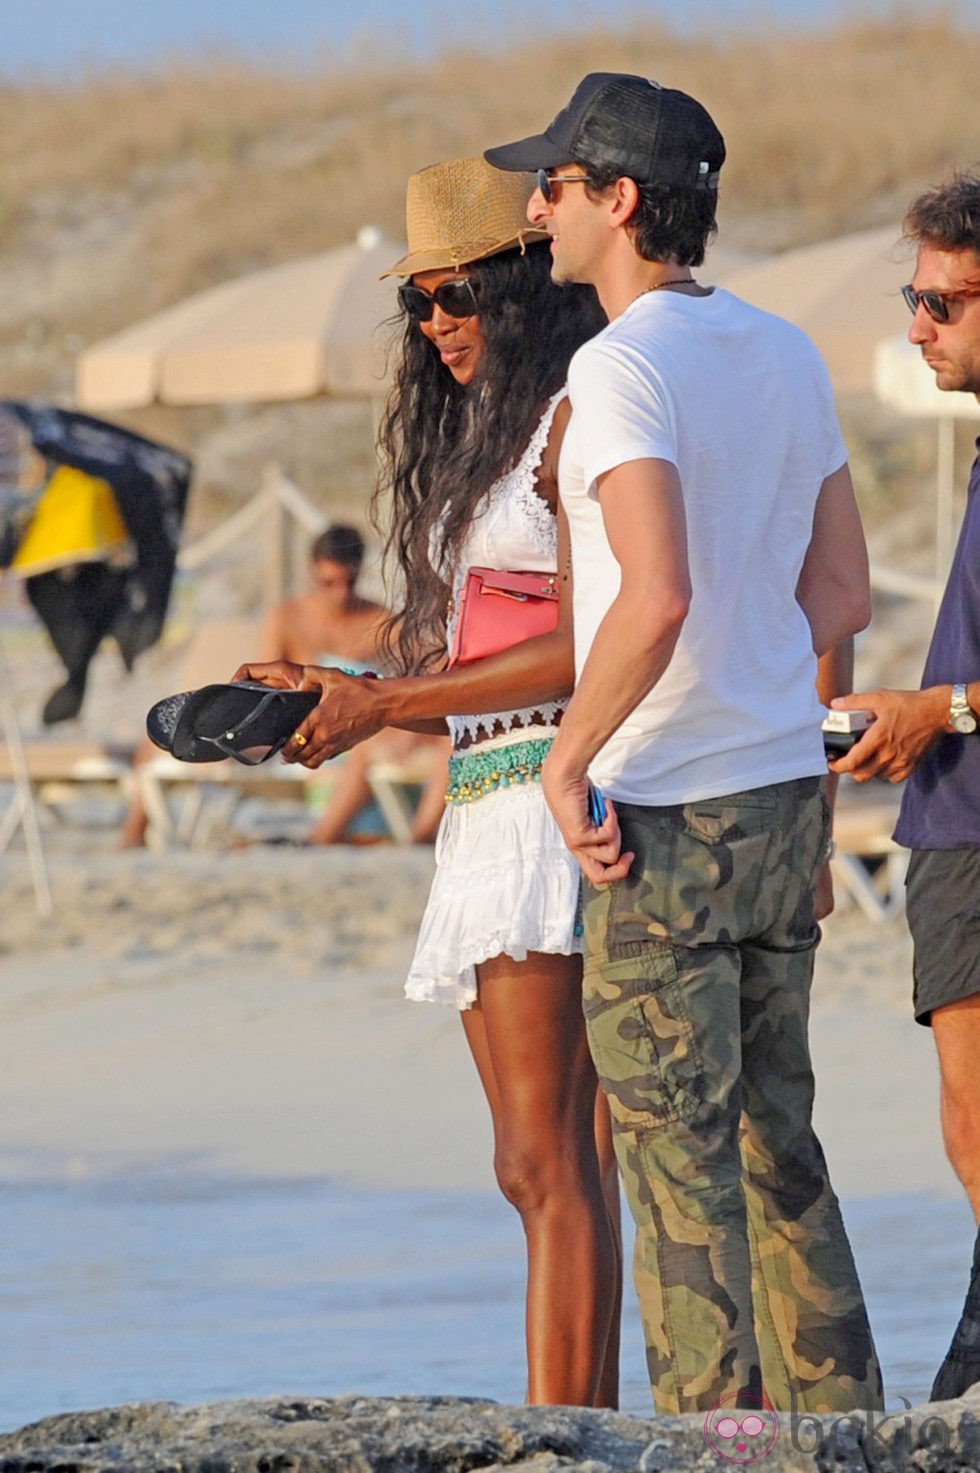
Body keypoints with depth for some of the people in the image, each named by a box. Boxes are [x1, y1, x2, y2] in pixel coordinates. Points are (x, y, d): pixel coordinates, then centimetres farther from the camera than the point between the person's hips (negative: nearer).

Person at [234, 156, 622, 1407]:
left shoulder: (578, 419, -8)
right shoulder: (481, 436, 21)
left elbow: (593, 649, -15)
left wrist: (388, 704, -13)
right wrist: (335, 694, 9)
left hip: (556, 793, -10)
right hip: (485, 812, 10)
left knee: (549, 1167, -14)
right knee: (543, 1172, 8)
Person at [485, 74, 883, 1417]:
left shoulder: (624, 368, -16)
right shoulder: (784, 355, 9)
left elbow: (656, 600, -28)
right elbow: (842, 592, 14)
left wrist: (569, 761, -17)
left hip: (665, 818, -8)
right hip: (787, 796, 8)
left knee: (677, 1155, -2)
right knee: (775, 1142, 15)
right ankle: (836, 1421, 17)